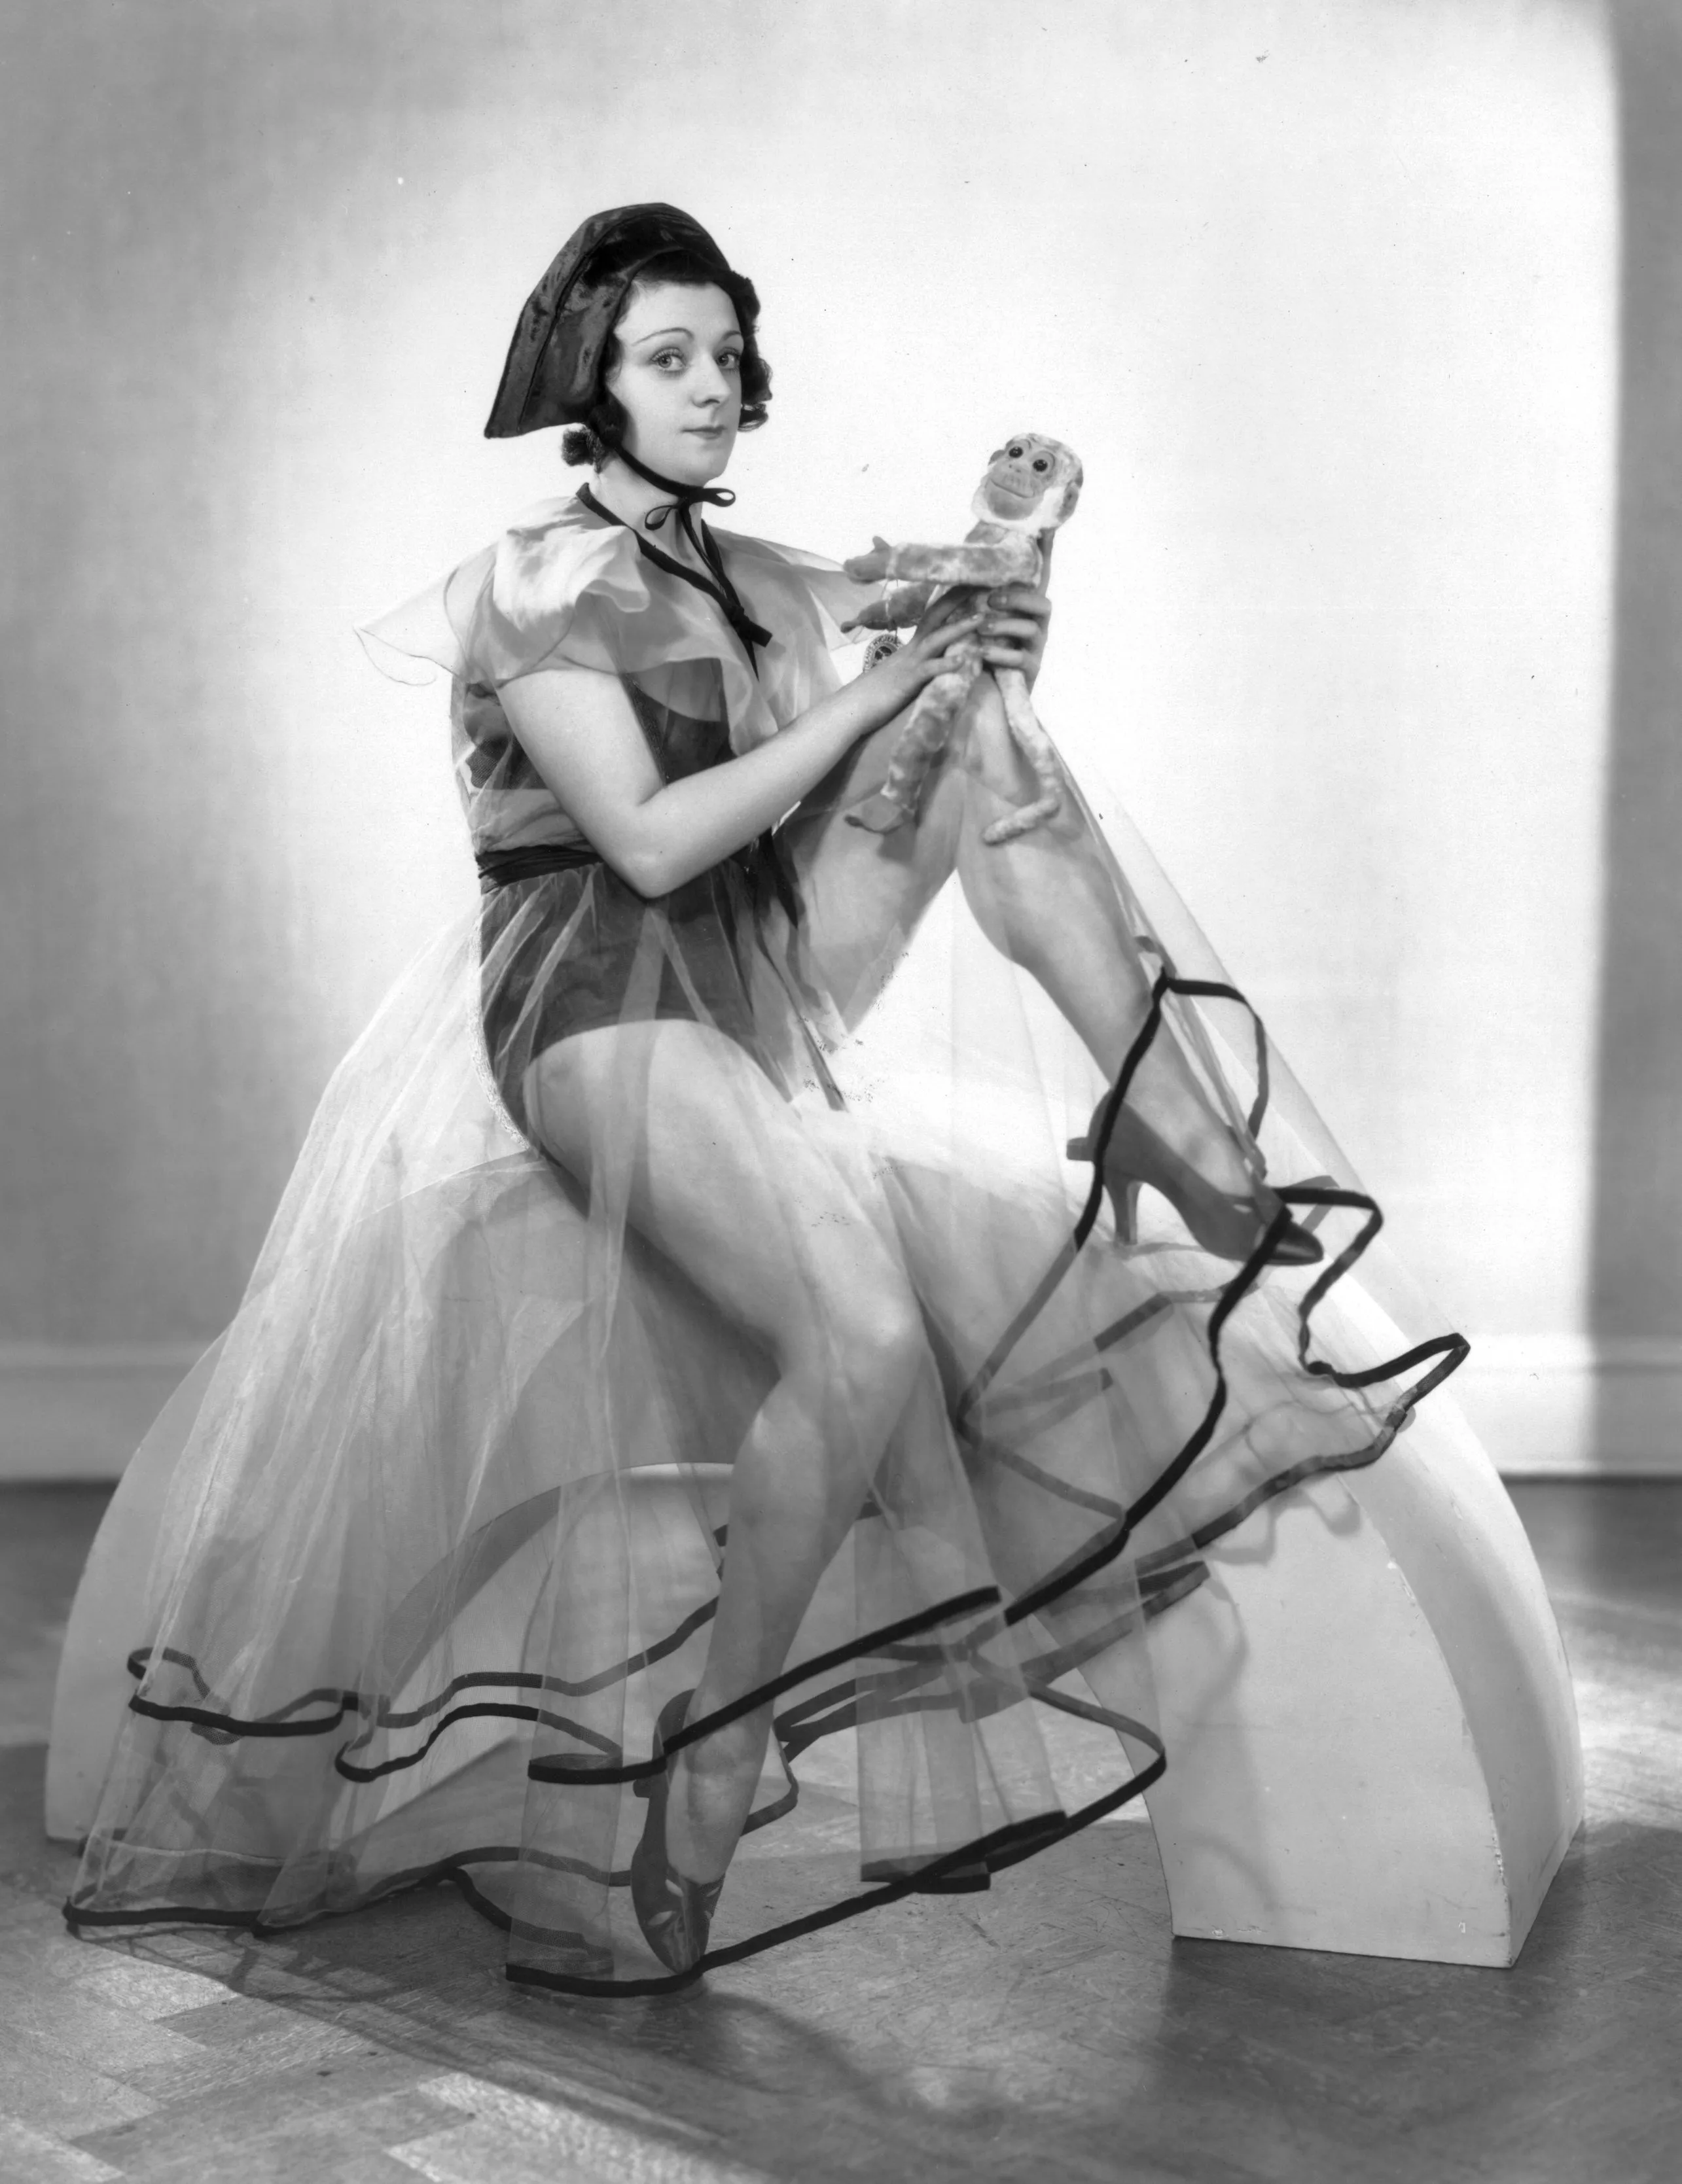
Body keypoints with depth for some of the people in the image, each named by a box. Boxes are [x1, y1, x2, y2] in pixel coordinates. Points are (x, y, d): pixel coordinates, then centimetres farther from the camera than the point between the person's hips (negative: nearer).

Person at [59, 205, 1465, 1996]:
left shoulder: (759, 585, 16)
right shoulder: (535, 585, -4)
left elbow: (925, 730, 7)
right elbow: (650, 840, -16)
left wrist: (983, 659, -13)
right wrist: (862, 699, -17)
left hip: (761, 991, 7)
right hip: (600, 1001, -7)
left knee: (980, 731, -9)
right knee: (862, 1345, -28)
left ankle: (1208, 1176, -14)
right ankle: (702, 1785, -16)